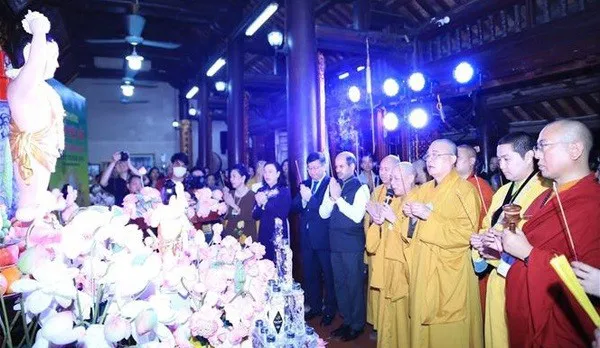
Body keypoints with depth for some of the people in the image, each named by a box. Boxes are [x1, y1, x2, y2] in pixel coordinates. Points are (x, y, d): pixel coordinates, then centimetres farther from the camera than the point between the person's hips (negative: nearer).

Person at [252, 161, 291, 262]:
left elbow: (283, 214, -15)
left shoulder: (285, 191, -3)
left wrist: (266, 203, -19)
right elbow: (255, 216, 6)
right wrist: (259, 204, -13)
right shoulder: (261, 191, 8)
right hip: (263, 235, 4)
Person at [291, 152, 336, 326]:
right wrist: (302, 199, -15)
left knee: (328, 276, 9)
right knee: (309, 275, 17)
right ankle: (315, 307, 34)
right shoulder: (305, 184, 9)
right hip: (306, 238, 6)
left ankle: (330, 310, 25)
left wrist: (310, 198, -24)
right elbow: (294, 207, 4)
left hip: (324, 239, -6)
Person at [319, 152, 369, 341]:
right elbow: (323, 214, 4)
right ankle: (347, 321, 32)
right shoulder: (332, 186, 8)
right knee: (339, 283, 15)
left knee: (354, 284, 5)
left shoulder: (361, 188, -9)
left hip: (353, 244, -6)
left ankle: (357, 325, 23)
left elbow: (357, 216, -19)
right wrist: (332, 196, -12)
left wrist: (338, 197, -18)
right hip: (335, 243, 6)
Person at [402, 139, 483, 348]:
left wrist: (429, 216, -21)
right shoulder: (424, 190, 12)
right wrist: (411, 217, -5)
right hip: (423, 270, 7)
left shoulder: (465, 191, -9)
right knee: (423, 325, 15)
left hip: (449, 274, -6)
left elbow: (466, 233, -21)